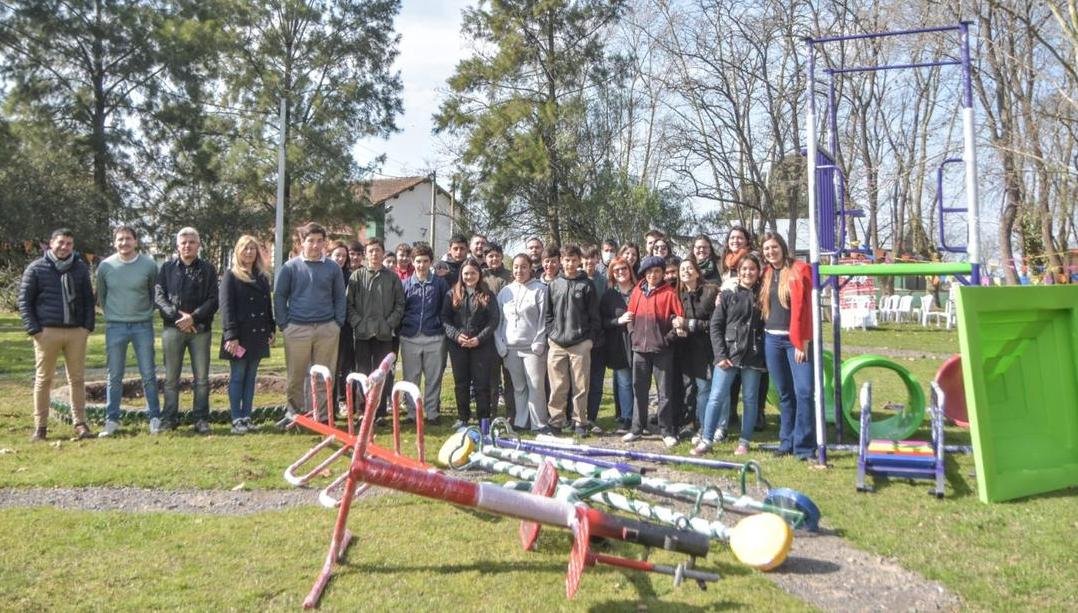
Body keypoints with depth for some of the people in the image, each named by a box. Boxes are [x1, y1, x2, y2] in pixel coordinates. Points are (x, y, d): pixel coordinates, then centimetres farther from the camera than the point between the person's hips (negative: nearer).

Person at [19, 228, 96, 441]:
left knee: (77, 379, 5)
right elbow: (24, 301, 2)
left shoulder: (81, 268, 11)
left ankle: (80, 424, 11)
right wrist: (33, 329, -8)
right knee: (43, 379, 4)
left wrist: (88, 325, 2)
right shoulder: (36, 268, 2)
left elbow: (88, 299, 14)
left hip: (76, 331, 2)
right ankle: (40, 426, 11)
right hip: (47, 331, -2)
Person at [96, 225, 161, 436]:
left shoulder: (149, 265, -5)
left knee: (148, 375, 3)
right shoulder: (105, 266, -2)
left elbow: (155, 293, 8)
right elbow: (100, 296, 12)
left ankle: (155, 418, 11)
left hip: (143, 326, -1)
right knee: (114, 377, 6)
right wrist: (111, 314, 11)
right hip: (115, 327, 1)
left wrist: (147, 312, 7)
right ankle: (111, 420, 14)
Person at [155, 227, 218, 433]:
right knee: (171, 378, 6)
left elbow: (213, 300, 0)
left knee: (202, 378, 3)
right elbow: (159, 297, 1)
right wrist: (177, 315, -14)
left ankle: (201, 419, 10)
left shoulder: (208, 269, 6)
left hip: (200, 329, 0)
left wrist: (194, 317, -14)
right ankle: (168, 419, 14)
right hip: (172, 329, 0)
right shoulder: (167, 268, 8)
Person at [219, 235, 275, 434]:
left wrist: (271, 330, 10)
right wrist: (231, 335, -17)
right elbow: (226, 306, -9)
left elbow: (268, 304, 17)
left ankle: (246, 417, 13)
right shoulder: (231, 276, -2)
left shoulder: (263, 276, 15)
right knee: (237, 377, -1)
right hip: (240, 334, -5)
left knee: (250, 377, 8)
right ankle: (236, 420, 2)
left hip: (258, 335, 5)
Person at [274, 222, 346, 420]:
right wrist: (283, 324, -2)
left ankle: (322, 417, 15)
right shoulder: (290, 267, 2)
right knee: (296, 377, 5)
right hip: (297, 329, -1)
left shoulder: (333, 268, 6)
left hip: (327, 330, 1)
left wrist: (338, 323, 2)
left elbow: (339, 297, 11)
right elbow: (279, 296, 4)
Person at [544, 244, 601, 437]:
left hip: (580, 343, -2)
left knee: (580, 386, 2)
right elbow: (548, 313, 12)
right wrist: (550, 334, 2)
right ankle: (556, 421, 13)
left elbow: (594, 315, 1)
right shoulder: (554, 285, 10)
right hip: (556, 344, 2)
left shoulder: (586, 285, 3)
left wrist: (591, 338, -5)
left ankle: (580, 421, 12)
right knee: (558, 387, 4)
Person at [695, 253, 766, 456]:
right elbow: (715, 325, 1)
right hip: (728, 354, -1)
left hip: (753, 356, 1)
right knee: (717, 397, -4)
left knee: (750, 399, 7)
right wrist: (720, 354, -7)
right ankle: (706, 440, 1)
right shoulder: (728, 295, 3)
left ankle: (744, 442, 17)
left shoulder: (762, 296, 5)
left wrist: (765, 354, -5)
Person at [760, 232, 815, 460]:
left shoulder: (799, 270, -5)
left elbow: (801, 307, -11)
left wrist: (801, 341, -15)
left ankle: (804, 446, -7)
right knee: (784, 393, 11)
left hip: (796, 339, -5)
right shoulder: (766, 273, 13)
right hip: (772, 340, 5)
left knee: (803, 391, -11)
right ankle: (787, 441, 18)